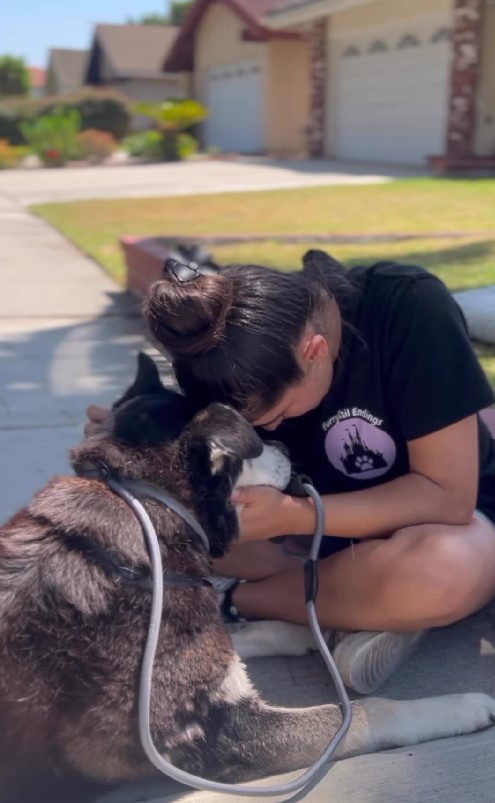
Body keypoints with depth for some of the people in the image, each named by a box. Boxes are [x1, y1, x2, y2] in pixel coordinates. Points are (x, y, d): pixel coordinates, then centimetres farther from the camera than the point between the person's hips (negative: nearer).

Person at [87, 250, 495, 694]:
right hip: (334, 516, 4)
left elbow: (447, 495, -28)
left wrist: (291, 516, -36)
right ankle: (360, 606, -16)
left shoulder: (412, 309, -28)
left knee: (439, 570, -41)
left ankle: (234, 598, -16)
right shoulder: (252, 348, -15)